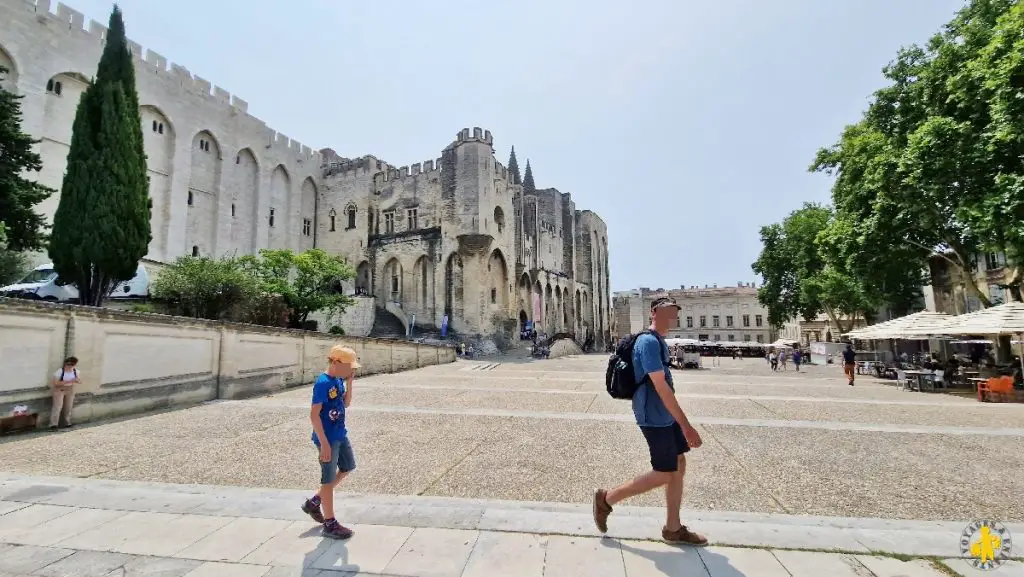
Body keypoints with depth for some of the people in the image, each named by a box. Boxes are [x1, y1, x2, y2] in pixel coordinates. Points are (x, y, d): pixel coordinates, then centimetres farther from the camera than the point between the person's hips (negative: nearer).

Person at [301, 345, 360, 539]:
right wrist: (324, 443, -23)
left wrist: (349, 383, -3)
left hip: (340, 435, 9)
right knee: (329, 479, 4)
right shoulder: (323, 383, -22)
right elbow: (314, 415, -23)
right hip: (328, 438, -9)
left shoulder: (339, 380, 4)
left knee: (348, 467, 21)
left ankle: (314, 502, 32)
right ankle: (330, 524, 20)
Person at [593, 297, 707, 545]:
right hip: (655, 418, -10)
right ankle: (606, 499, 13)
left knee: (679, 465, 13)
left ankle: (673, 528, 27)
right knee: (665, 474, 0)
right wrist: (686, 425, -26)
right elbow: (661, 387, -26)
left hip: (665, 415, 10)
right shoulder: (649, 342, -21)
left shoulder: (659, 341, 12)